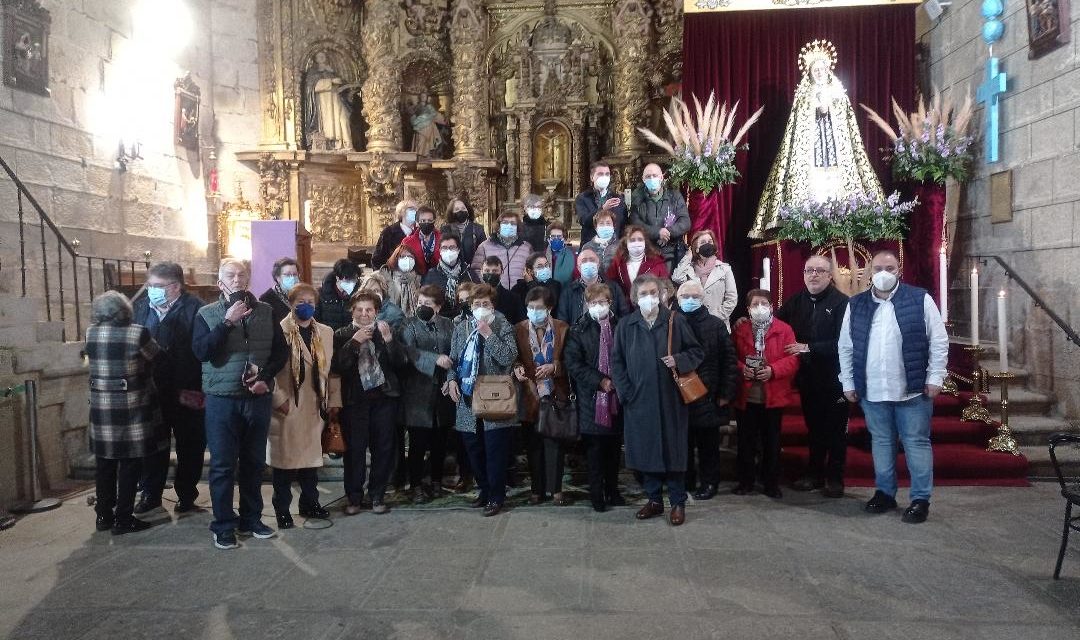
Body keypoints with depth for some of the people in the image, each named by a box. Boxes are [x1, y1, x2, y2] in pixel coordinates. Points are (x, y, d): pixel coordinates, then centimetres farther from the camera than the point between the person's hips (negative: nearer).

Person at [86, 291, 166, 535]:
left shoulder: (91, 333, 0)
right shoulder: (137, 333, -15)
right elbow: (159, 357, -1)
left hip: (101, 410, 5)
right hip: (131, 411, -5)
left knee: (105, 463, 15)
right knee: (130, 464, 4)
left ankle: (104, 515, 24)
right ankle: (123, 519, 9)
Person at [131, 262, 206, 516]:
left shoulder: (194, 308, -10)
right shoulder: (140, 307, 7)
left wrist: (195, 389, -18)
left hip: (186, 391, -4)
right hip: (151, 390, 4)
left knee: (189, 445, 8)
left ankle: (186, 496, 22)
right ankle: (150, 494, 29)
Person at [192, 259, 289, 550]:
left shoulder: (265, 312, 5)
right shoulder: (207, 314, 0)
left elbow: (281, 350, 5)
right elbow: (201, 351, -14)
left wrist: (265, 377, -9)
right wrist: (227, 322, -20)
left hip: (258, 398, 2)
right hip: (221, 399, -2)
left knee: (254, 463, 12)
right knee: (222, 465, 4)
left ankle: (251, 519, 26)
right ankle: (224, 526, 16)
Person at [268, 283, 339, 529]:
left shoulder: (326, 333, 11)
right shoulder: (279, 331, -5)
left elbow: (332, 369, 11)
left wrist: (334, 400, 7)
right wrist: (278, 398, -12)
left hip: (315, 406, 5)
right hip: (287, 407, -4)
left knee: (311, 455, 12)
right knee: (285, 457, 3)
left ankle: (310, 503, 26)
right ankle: (282, 509, 15)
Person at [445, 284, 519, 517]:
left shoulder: (503, 327, -3)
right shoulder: (461, 328, 10)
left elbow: (509, 358, -15)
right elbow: (453, 359, 14)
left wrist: (488, 334, -18)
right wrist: (451, 379, -3)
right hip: (468, 400, 5)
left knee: (495, 452, 0)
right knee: (474, 451, 14)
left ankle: (496, 497, 12)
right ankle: (484, 490, 32)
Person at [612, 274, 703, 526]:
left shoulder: (675, 321, -1)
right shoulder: (626, 325, 3)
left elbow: (697, 352, 6)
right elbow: (617, 361, 7)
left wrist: (679, 360, -12)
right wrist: (626, 392, -2)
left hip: (670, 399, -2)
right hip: (639, 400, 2)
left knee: (673, 449, 4)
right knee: (645, 450, 8)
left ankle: (678, 503, 18)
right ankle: (654, 500, 24)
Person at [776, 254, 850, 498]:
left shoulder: (841, 303, -12)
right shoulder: (796, 302, 6)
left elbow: (843, 342, -20)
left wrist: (809, 348, -19)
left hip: (834, 379, -5)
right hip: (808, 378, 5)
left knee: (836, 429, 7)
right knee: (813, 427, 16)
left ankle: (834, 478, 19)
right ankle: (814, 474, 28)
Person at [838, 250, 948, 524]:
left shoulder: (920, 300, -2)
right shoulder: (855, 305, 6)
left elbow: (938, 342, -2)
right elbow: (846, 347, 9)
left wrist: (934, 378, -7)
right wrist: (848, 383, 5)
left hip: (912, 389, -3)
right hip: (871, 390, 3)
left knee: (917, 443, 4)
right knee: (881, 442, 13)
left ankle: (921, 499, 14)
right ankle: (885, 493, 25)